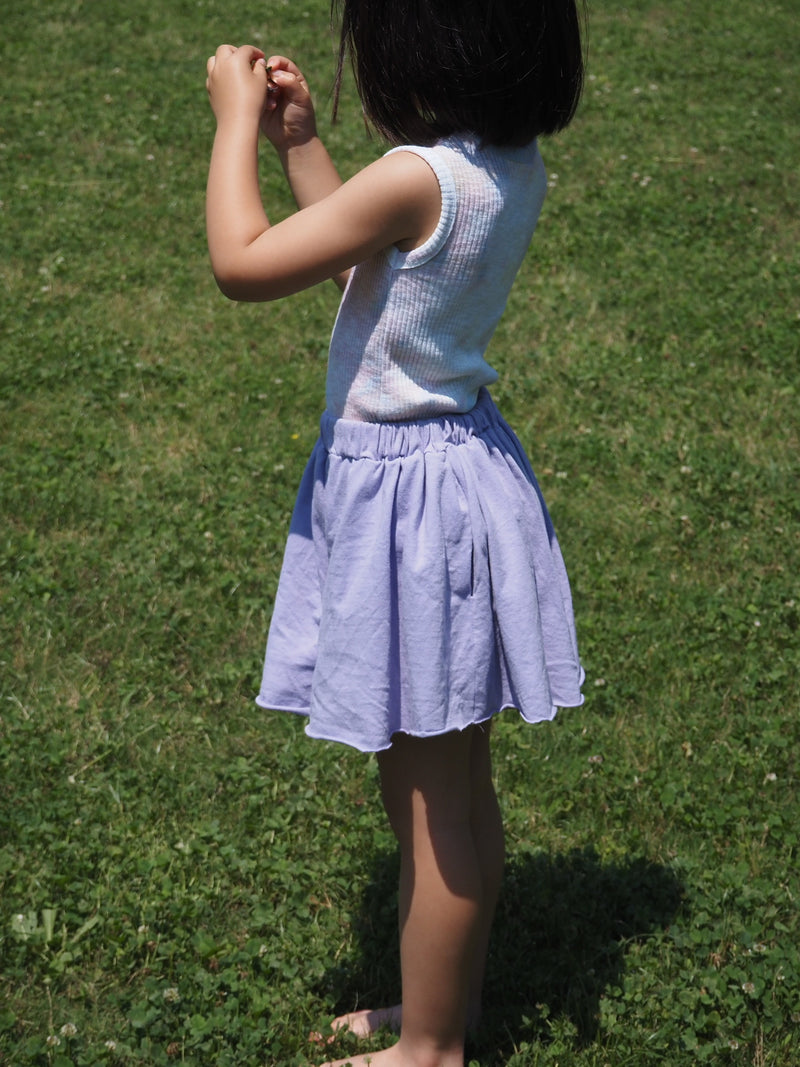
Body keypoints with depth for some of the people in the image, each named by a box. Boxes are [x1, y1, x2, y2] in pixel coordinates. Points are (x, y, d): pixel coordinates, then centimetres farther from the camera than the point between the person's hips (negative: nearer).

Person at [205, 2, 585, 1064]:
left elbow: (242, 264, -19)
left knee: (432, 807, 6)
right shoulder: (515, 168, 2)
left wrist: (238, 123, -6)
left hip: (407, 494, -9)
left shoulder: (418, 177, -25)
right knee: (456, 789, 20)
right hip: (460, 467, 9)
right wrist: (300, 141, 11)